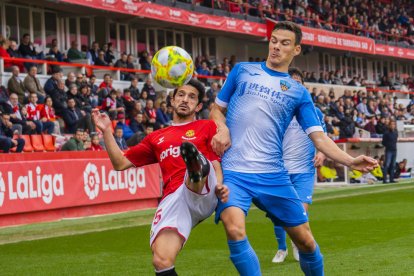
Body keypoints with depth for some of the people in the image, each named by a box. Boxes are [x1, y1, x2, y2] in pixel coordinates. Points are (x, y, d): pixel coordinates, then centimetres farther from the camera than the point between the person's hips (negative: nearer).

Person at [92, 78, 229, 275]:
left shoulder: (207, 127, 21)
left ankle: (198, 170, -68)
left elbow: (216, 163, 11)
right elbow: (120, 163, 29)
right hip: (172, 199, 3)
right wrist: (106, 131, 18)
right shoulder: (157, 138, 29)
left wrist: (219, 186, -10)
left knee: (196, 158, -36)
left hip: (204, 195, -3)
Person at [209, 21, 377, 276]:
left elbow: (319, 137, 5)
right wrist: (222, 129, -6)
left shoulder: (298, 92, 11)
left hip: (273, 175, 2)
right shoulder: (242, 71, 11)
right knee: (235, 230, -26)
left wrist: (349, 160, -12)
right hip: (233, 171, -1)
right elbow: (217, 109, 17)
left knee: (304, 239, 4)